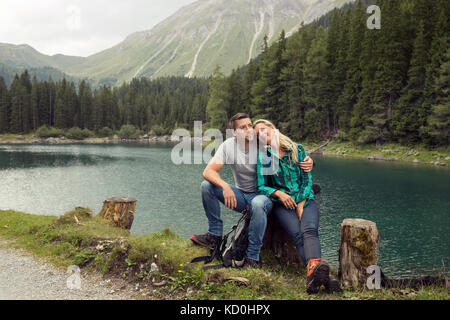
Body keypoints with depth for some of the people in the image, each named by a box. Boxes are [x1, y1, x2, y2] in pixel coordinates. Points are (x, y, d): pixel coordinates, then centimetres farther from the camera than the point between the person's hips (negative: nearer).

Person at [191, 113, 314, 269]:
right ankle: (215, 234, -4)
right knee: (207, 185, -15)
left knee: (258, 203, -39)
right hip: (240, 195, 4)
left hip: (263, 194, -3)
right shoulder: (228, 145, -8)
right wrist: (225, 186, -35)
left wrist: (308, 162, -32)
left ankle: (253, 257, -26)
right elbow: (208, 171, -15)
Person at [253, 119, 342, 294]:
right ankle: (324, 275, -53)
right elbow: (260, 187, 7)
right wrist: (278, 193, -12)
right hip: (282, 203, -1)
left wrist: (301, 204, -5)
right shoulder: (262, 157, 9)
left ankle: (313, 269, -57)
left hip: (305, 200, 1)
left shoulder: (298, 150, 9)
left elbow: (307, 179, 7)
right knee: (297, 234, -31)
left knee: (309, 230, -31)